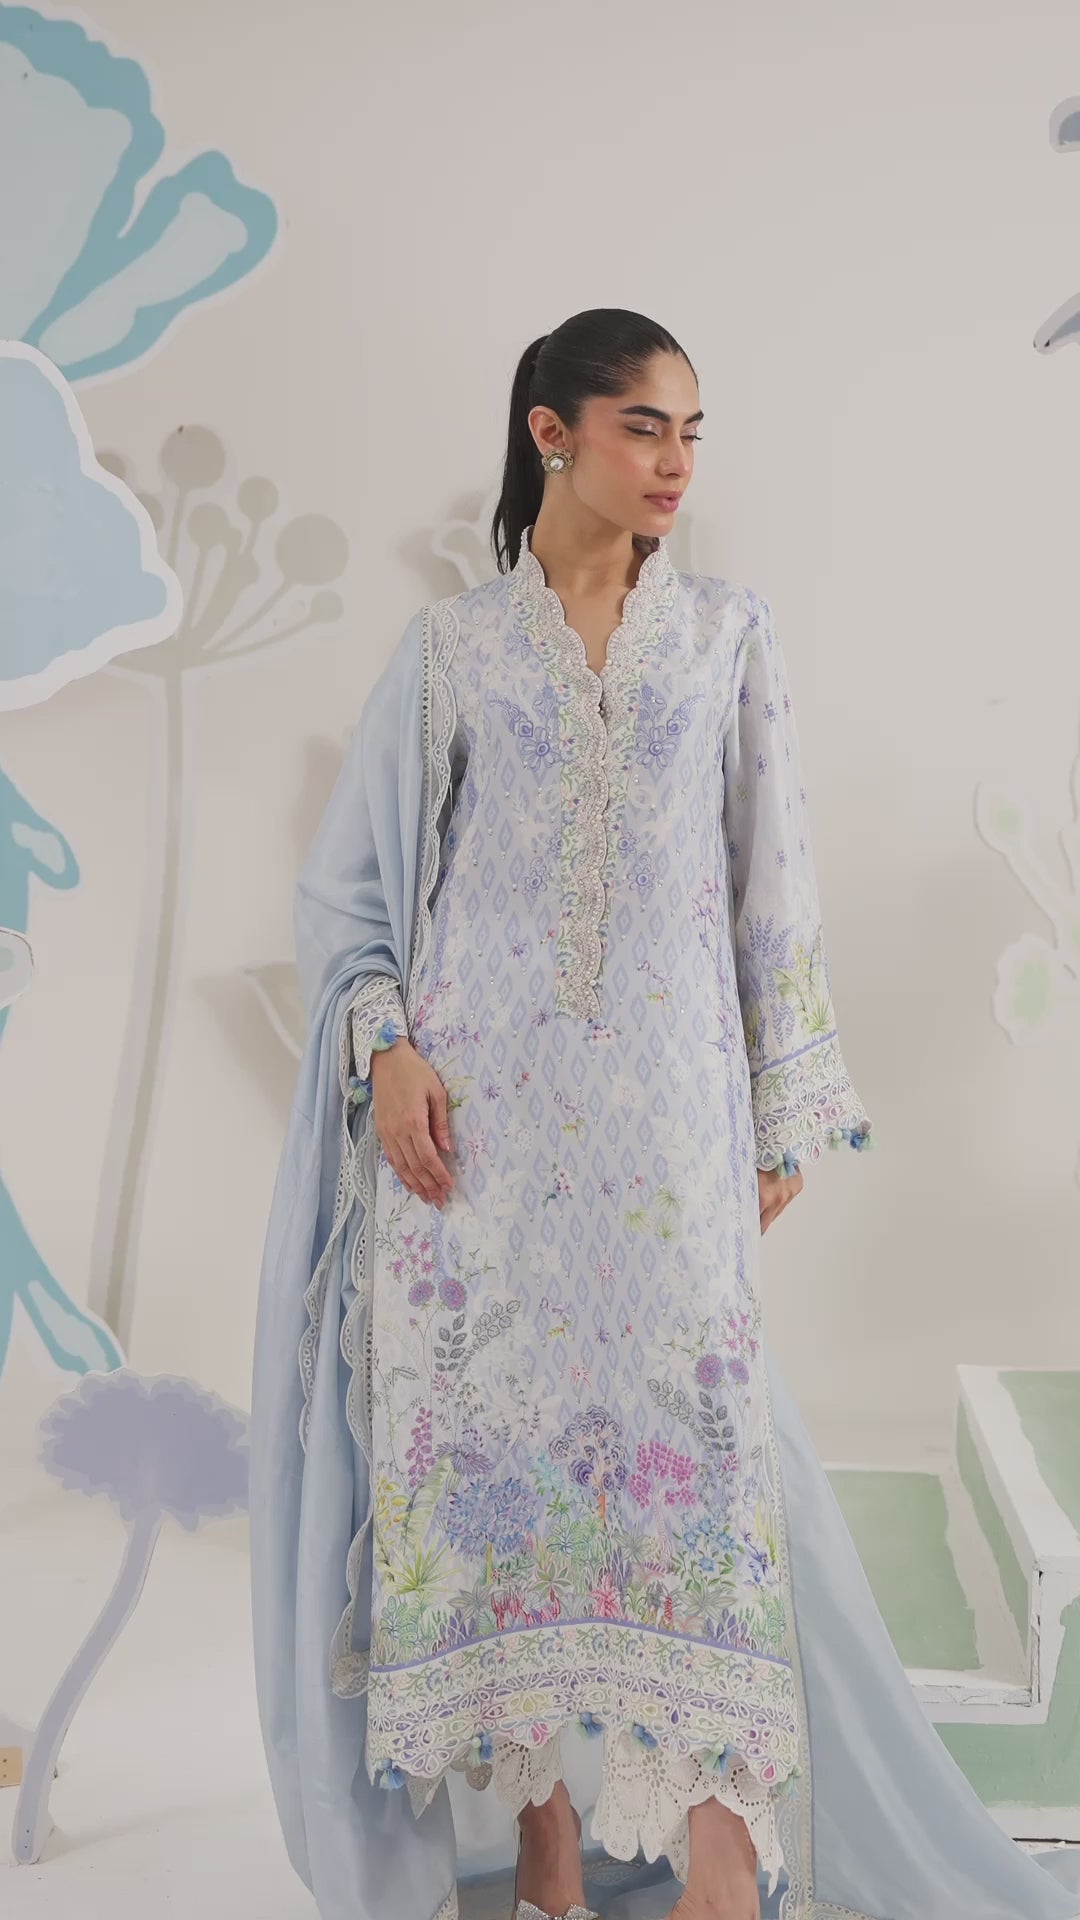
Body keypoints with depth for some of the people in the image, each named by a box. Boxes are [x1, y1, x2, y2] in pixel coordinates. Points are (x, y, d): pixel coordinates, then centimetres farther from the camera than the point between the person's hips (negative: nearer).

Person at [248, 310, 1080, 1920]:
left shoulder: (730, 638, 11)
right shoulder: (451, 646, 8)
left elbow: (774, 885, 9)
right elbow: (351, 880, 9)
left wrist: (786, 1113, 6)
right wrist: (387, 1048, -7)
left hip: (667, 1107, 0)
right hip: (481, 1109, 0)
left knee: (689, 1444, -6)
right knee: (498, 1430, 1)